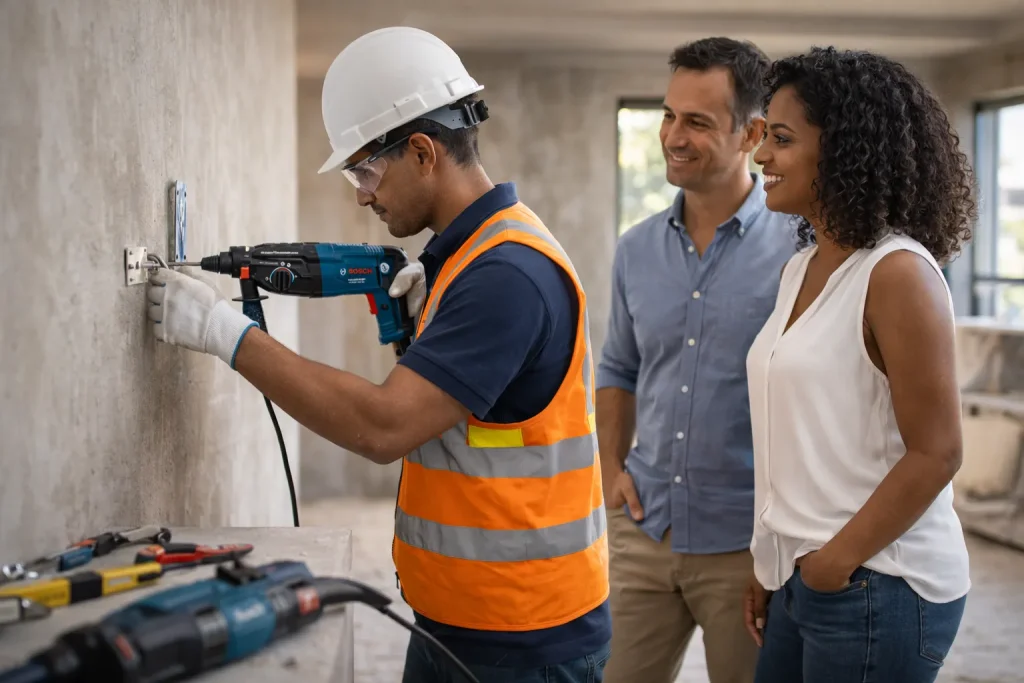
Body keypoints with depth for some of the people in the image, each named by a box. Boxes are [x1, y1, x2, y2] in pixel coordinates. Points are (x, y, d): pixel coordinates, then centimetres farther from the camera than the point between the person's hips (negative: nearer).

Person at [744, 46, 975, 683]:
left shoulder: (898, 274, -15)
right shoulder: (803, 268, 9)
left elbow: (936, 454, -17)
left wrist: (839, 559, -14)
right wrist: (773, 562, 13)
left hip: (876, 587, -7)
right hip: (804, 576, 7)